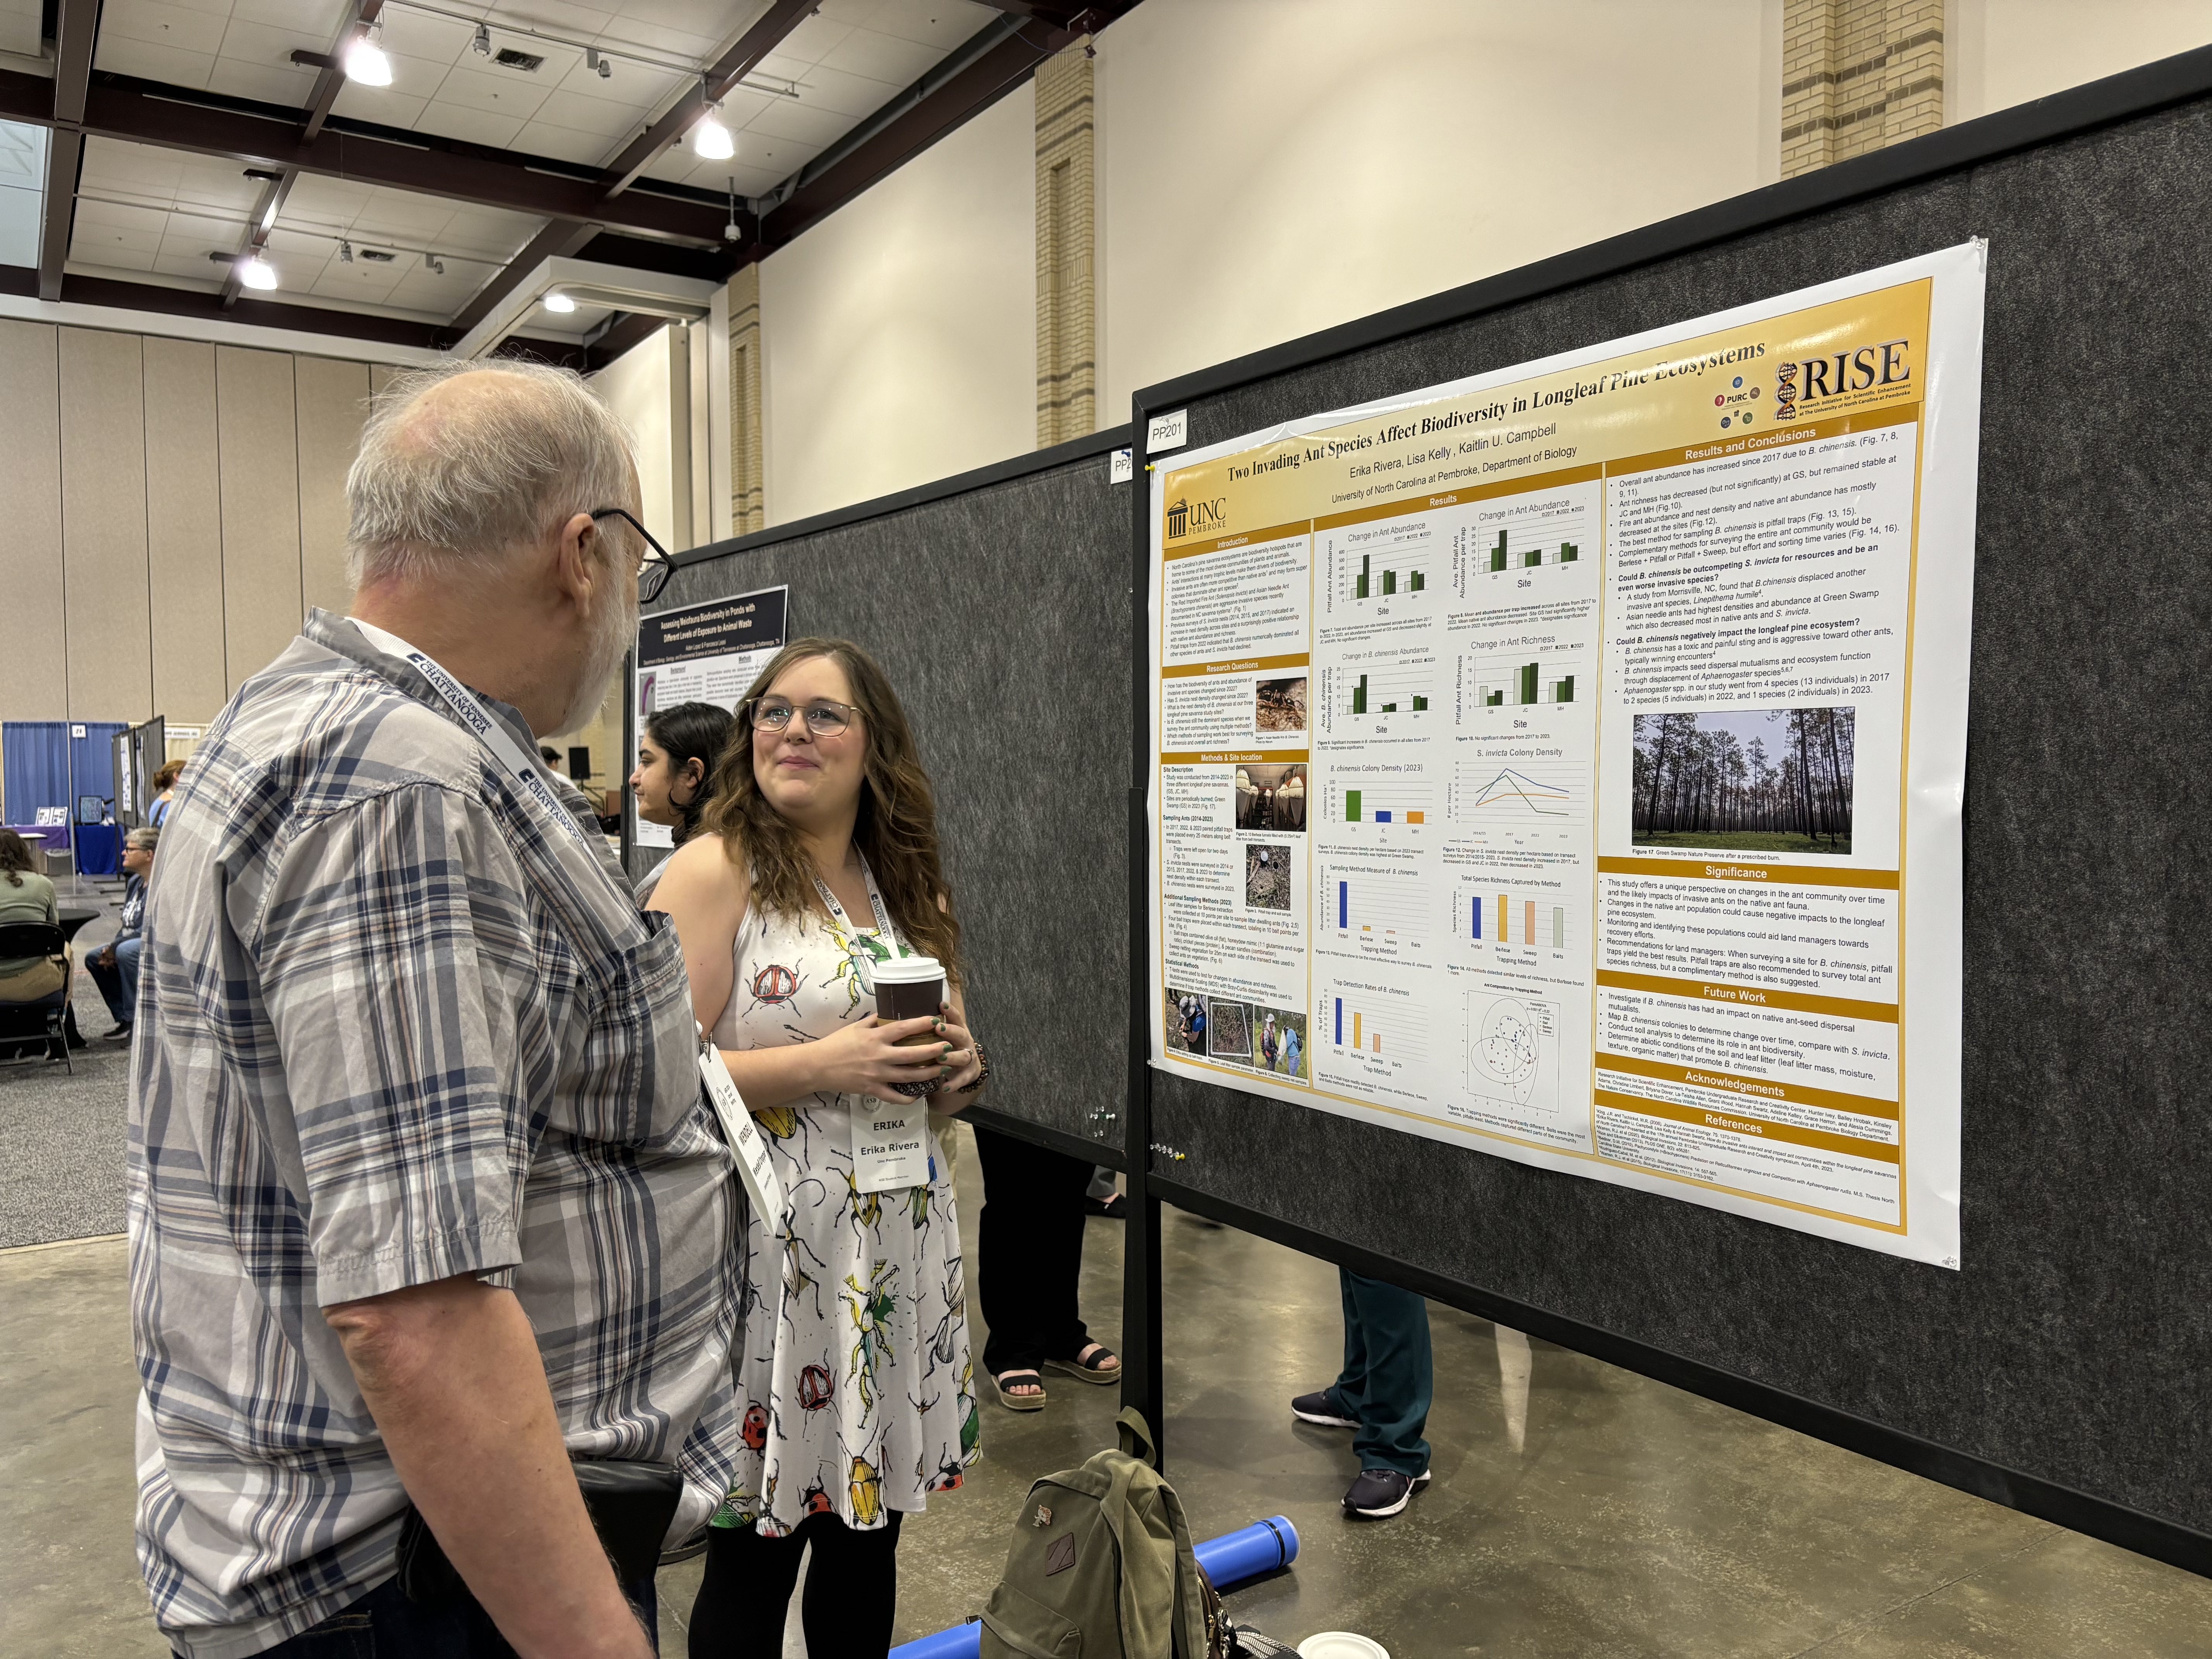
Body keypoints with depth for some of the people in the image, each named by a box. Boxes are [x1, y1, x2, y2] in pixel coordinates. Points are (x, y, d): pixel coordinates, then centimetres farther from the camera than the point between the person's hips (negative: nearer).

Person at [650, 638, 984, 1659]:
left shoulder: (908, 887, 12)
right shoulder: (715, 871, -8)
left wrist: (958, 1070, 0)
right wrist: (823, 1065, -21)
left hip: (898, 1254, 6)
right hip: (772, 1255, -6)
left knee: (869, 1529, 16)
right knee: (757, 1547, 6)